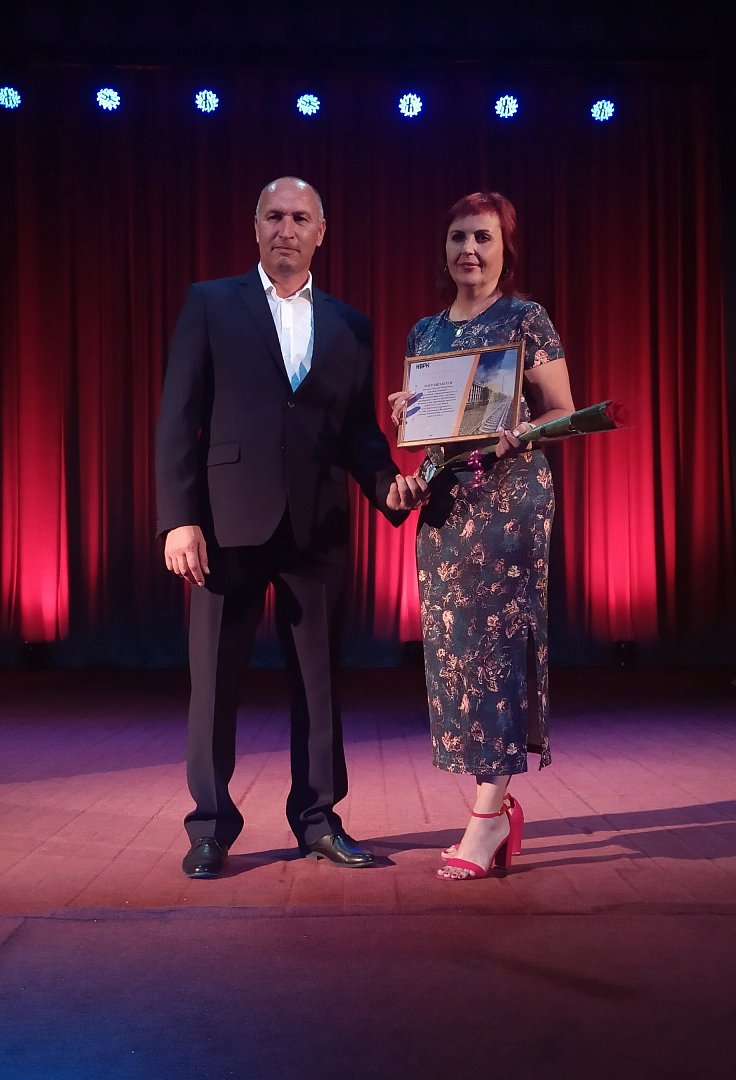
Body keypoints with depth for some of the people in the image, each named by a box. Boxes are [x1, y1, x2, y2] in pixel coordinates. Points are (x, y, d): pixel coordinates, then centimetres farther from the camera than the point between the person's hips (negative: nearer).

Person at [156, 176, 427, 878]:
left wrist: (388, 484, -8)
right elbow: (178, 418, -1)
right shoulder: (210, 304, 5)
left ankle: (318, 820, 21)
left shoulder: (350, 325, 14)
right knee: (214, 680, 3)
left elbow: (360, 428, 12)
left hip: (318, 525, 3)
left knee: (317, 680, 8)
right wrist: (179, 518, -10)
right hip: (229, 521, -2)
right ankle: (211, 827, 17)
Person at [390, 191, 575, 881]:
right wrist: (404, 414, 0)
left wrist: (514, 433, -21)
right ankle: (498, 806, 13)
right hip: (442, 501, 6)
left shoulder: (526, 319, 0)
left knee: (497, 638, -8)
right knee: (451, 646, 3)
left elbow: (562, 414, -3)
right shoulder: (424, 332, 16)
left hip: (509, 497, -6)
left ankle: (489, 811, -4)